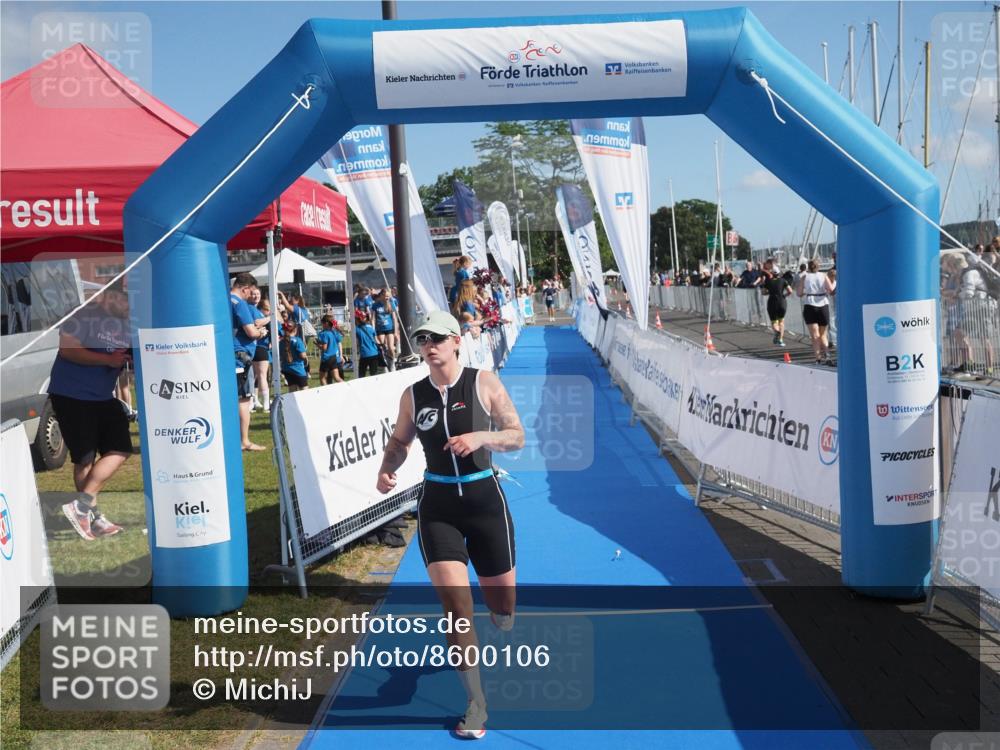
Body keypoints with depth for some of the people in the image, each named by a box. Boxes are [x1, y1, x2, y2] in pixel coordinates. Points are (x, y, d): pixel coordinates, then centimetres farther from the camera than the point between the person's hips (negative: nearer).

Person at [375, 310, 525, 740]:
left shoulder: (484, 383, -6)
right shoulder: (413, 395, 0)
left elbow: (517, 437, -4)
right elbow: (400, 441, 14)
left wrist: (481, 437, -23)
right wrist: (386, 471, -7)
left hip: (484, 498, 0)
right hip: (437, 505, 1)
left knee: (502, 600, 11)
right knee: (455, 604, -10)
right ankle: (476, 705, 5)